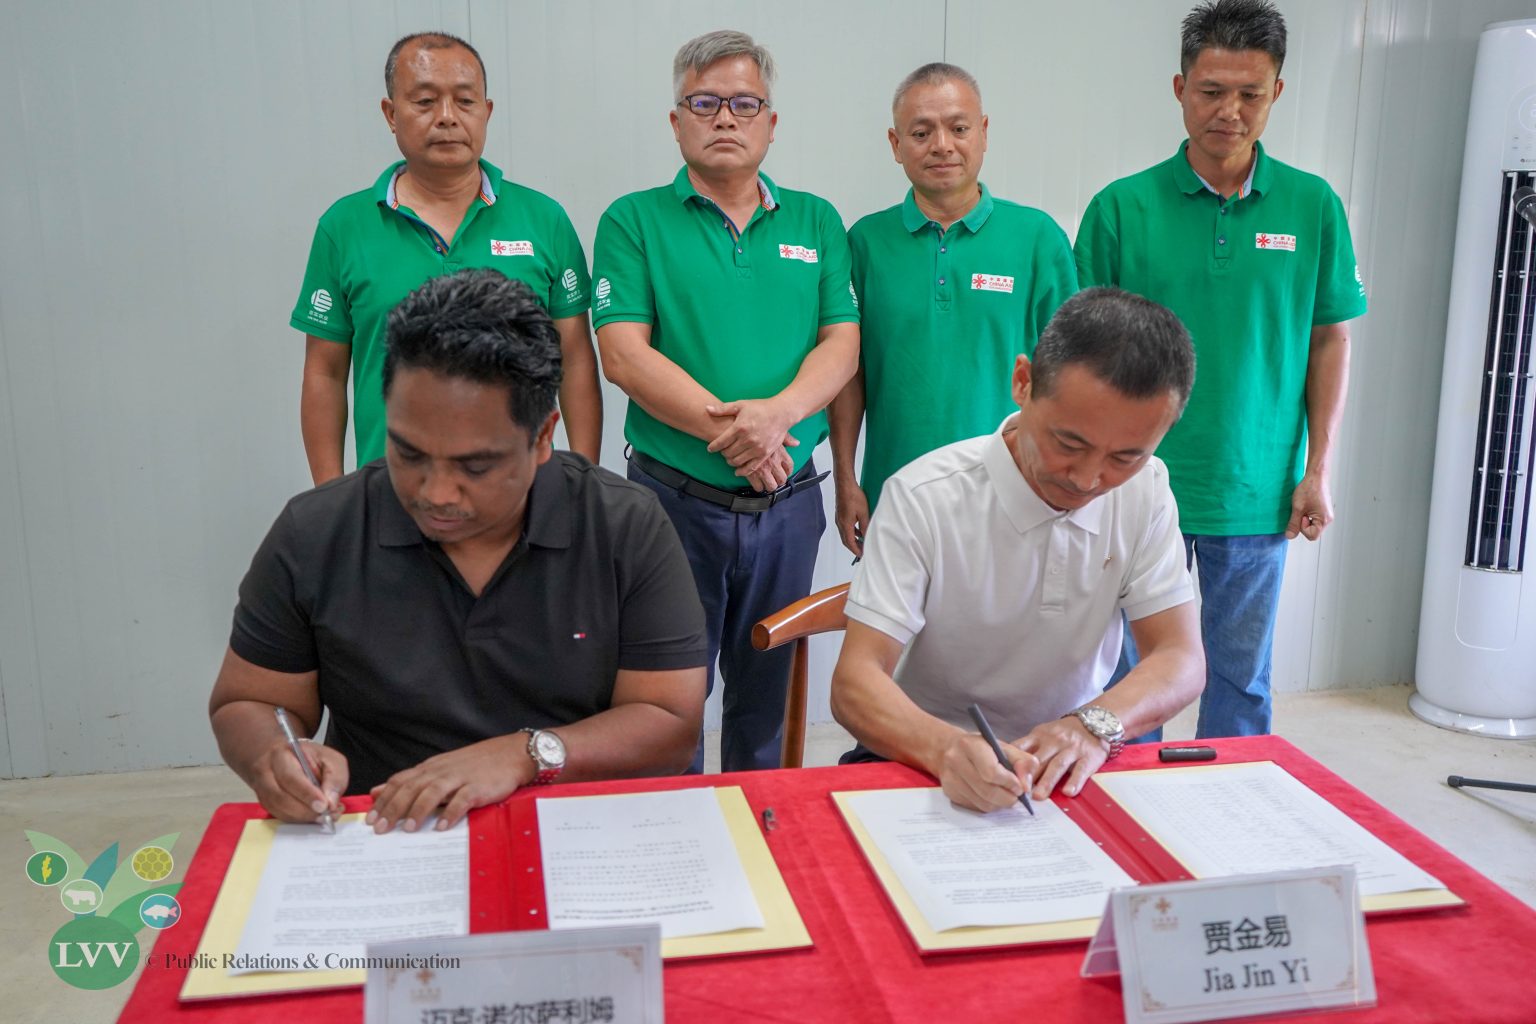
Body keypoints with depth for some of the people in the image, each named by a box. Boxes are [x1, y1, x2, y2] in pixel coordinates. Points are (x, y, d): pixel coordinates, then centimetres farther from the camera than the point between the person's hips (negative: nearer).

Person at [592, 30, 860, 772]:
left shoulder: (815, 223, 10)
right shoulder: (634, 222, 1)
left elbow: (842, 343, 1)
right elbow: (624, 354, -10)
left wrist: (779, 411, -19)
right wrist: (725, 426, -20)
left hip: (789, 501, 3)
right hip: (674, 498, -2)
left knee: (769, 692, 16)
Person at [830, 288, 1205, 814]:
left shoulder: (1147, 490, -3)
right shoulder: (923, 497, -16)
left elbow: (1181, 659, -6)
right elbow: (855, 681, -19)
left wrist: (1095, 724, -27)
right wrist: (946, 746, -41)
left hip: (1066, 768, 4)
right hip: (924, 764, -3)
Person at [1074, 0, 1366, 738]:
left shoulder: (1313, 207, 1)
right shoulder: (1121, 208, -4)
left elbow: (1330, 342, 7)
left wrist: (1318, 471, 3)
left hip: (1257, 493, 1)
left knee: (1241, 680, 13)